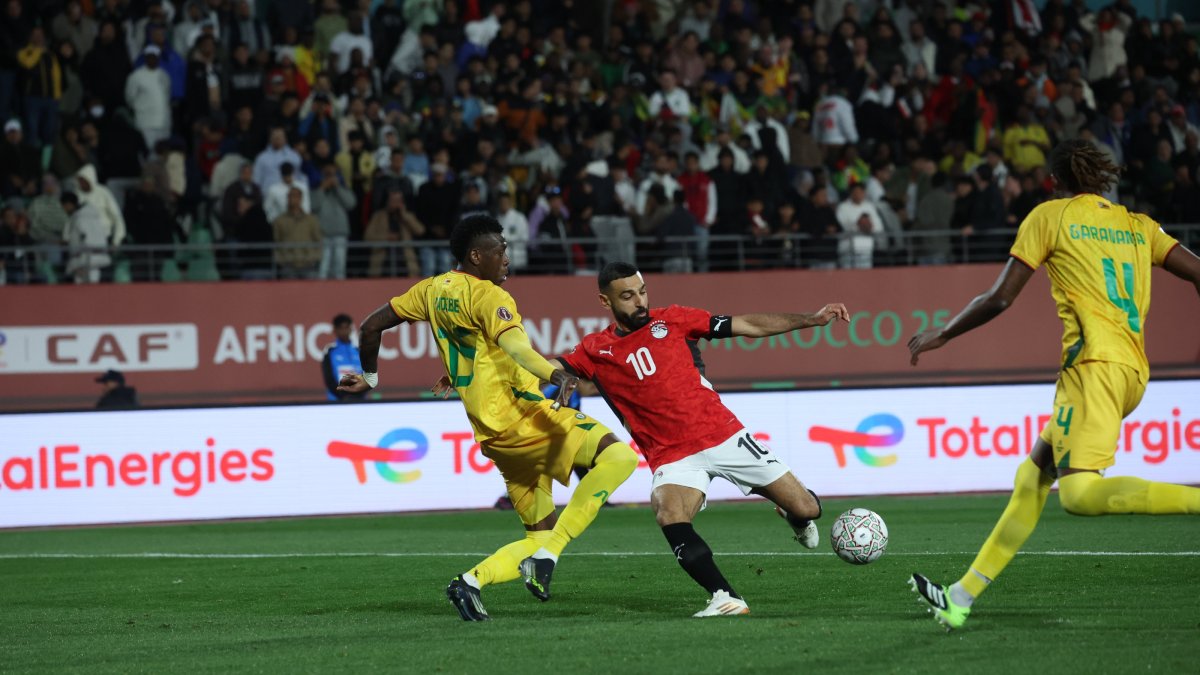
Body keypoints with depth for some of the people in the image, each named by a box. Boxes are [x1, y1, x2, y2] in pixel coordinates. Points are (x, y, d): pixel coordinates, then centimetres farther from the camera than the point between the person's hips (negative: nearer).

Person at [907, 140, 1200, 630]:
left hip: (1096, 364, -8)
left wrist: (940, 336, 16)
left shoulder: (1051, 216, 6)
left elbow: (1000, 299, 3)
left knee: (1079, 493, -22)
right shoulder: (1139, 226, 19)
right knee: (1033, 475, 14)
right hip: (1134, 370, 8)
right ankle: (964, 596, 14)